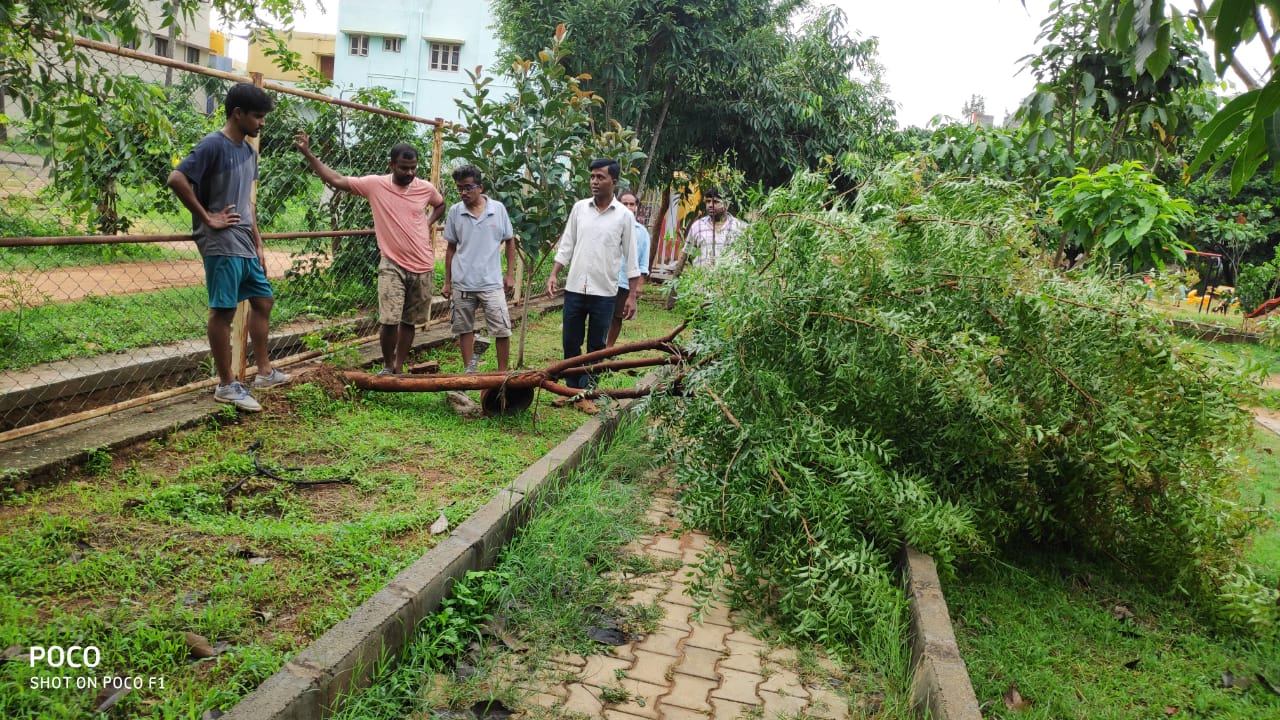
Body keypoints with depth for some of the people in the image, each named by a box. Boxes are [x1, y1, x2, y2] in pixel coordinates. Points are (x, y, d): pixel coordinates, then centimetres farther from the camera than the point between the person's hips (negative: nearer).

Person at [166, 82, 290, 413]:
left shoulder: (249, 150, 14)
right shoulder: (213, 145, -12)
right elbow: (176, 179, -21)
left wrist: (258, 243, 17)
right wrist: (208, 218, -16)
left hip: (245, 246, 9)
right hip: (221, 246, -9)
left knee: (263, 301, 14)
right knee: (223, 311, -3)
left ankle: (264, 371, 26)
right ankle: (226, 385, 5)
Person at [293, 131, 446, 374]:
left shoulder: (426, 188, 1)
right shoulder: (375, 184, -5)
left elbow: (440, 204, 23)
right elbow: (336, 180, -5)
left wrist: (428, 223, 6)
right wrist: (308, 154, -11)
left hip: (423, 267, 2)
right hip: (392, 265, -2)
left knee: (409, 322, 11)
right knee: (389, 320, -10)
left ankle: (399, 368, 25)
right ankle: (387, 366, 13)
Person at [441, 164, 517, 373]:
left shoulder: (498, 209, -3)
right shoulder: (455, 211, 0)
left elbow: (509, 241, 7)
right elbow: (451, 248, 7)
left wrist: (510, 274, 4)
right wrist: (447, 282, 8)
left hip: (492, 283, -2)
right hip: (462, 283, 2)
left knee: (502, 330, -2)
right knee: (464, 328, 11)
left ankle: (503, 373, 11)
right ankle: (469, 370, 24)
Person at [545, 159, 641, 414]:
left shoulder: (624, 216, -4)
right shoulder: (579, 208, 4)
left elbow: (631, 259, -1)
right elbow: (566, 246, 9)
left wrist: (632, 296, -4)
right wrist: (554, 274, -1)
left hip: (604, 292, -2)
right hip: (575, 289, 3)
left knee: (596, 347, 6)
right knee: (570, 343, 9)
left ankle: (586, 394, 16)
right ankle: (573, 390, 24)